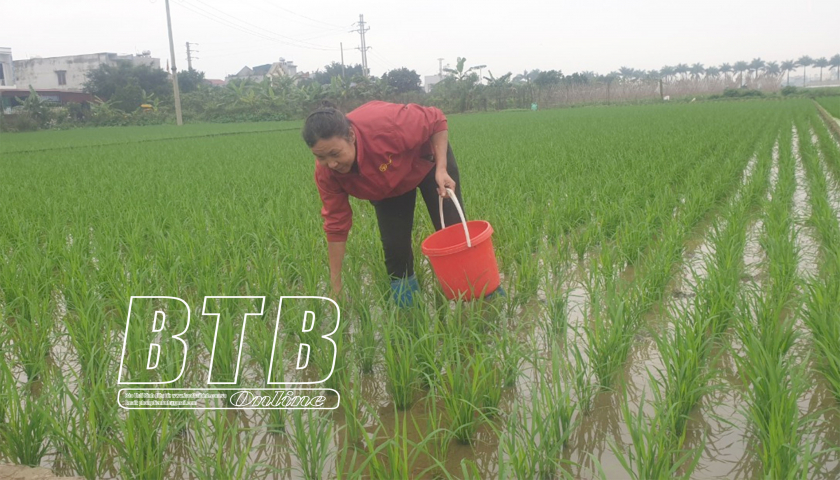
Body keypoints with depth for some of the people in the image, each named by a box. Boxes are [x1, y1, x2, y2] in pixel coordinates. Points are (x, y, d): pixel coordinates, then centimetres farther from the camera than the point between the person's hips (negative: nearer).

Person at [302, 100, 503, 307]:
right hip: (388, 183, 3)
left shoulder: (385, 123, -44)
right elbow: (336, 225, -21)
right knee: (394, 243, -9)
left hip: (428, 160, -2)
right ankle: (404, 296, 19)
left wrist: (441, 169, -35)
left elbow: (436, 120, -26)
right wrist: (335, 286, -19)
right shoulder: (326, 172, -30)